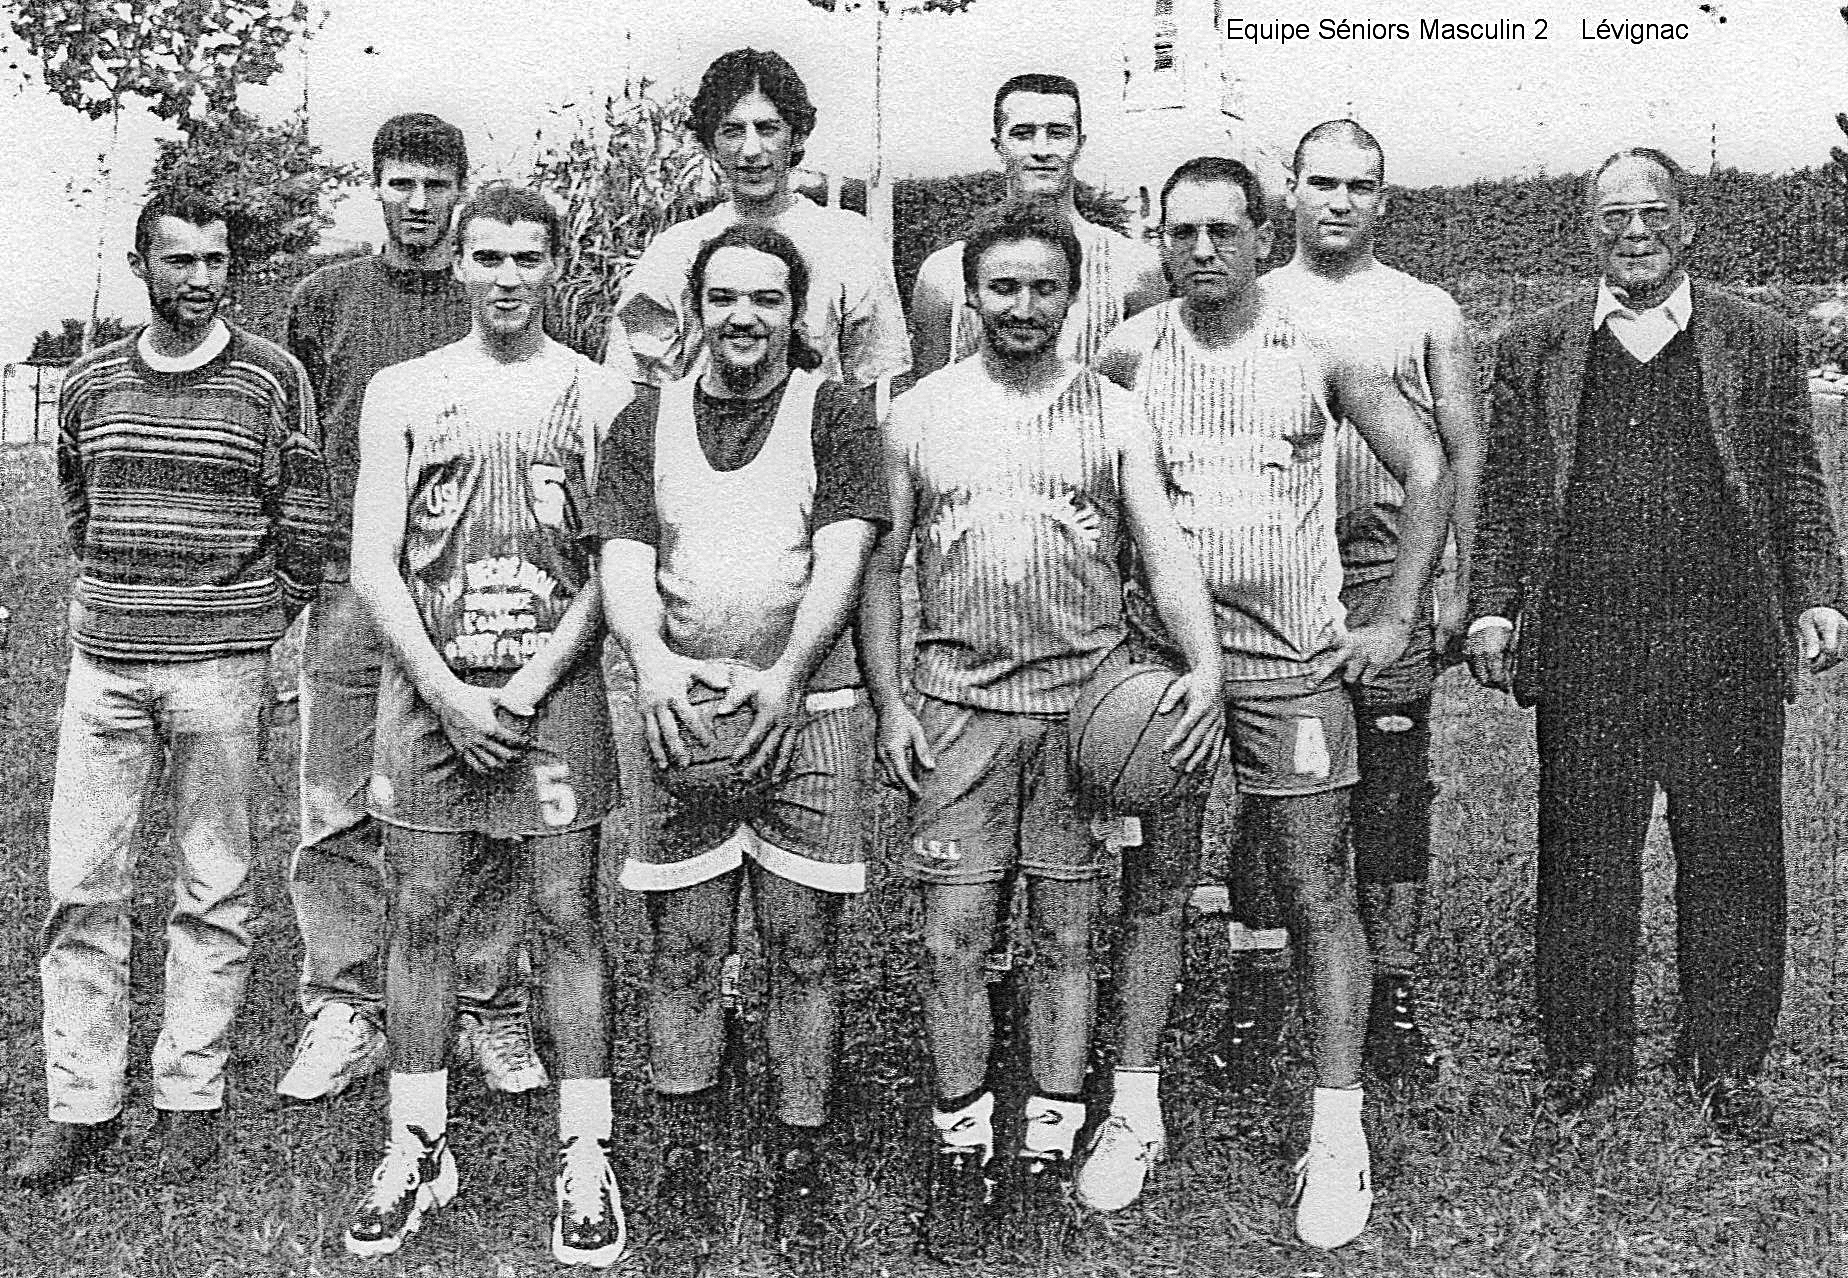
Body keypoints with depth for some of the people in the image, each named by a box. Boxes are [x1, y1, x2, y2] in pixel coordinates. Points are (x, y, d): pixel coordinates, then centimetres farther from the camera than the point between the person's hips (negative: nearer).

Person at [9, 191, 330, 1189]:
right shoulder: (88, 385, 9)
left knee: (213, 891, 4)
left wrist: (241, 629, 6)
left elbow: (305, 528, 2)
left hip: (221, 668, -3)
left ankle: (190, 1097, 15)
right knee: (80, 886, 2)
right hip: (102, 665, 3)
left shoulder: (272, 379, -1)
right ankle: (80, 1106, 12)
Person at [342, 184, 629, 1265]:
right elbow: (374, 563, 3)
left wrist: (531, 681, -10)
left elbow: (612, 563, 0)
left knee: (569, 914, 0)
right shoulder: (402, 393, 8)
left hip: (556, 684, -1)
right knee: (421, 916, 5)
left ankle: (585, 1157, 8)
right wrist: (448, 692, -8)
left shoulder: (600, 394, 5)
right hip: (428, 686, 2)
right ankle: (418, 1148, 18)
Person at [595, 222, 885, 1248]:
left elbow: (841, 555, -7)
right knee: (681, 945, 4)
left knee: (802, 944, 3)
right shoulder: (647, 420, 11)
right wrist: (651, 659, -19)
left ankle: (798, 1157, 15)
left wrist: (785, 674, -21)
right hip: (683, 709, 2)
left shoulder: (836, 412, 4)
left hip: (810, 710, -2)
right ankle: (684, 1155, 16)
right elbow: (624, 559, 1)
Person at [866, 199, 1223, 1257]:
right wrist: (890, 704, 0)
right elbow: (882, 566, 7)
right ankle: (962, 1144, 15)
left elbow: (1166, 546, -2)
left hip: (1083, 707, 0)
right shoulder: (921, 413, 6)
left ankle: (1052, 1144, 18)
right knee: (956, 938, 1)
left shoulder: (1114, 414, 5)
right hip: (958, 707, 0)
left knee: (1068, 937, 6)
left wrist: (1206, 663, -18)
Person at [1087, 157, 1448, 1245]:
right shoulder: (1128, 354, 1)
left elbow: (1428, 470, 4)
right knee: (1153, 890, 7)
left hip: (1293, 665, -1)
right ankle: (1136, 1111, 19)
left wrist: (1396, 622, 0)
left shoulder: (1319, 353, -1)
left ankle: (1338, 1134, 12)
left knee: (1322, 900, 2)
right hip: (1155, 656, 1)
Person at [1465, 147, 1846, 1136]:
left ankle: (1727, 1061, 21)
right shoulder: (1533, 350, 10)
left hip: (1727, 648, 0)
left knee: (1731, 859, 6)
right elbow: (1504, 492, 9)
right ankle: (1583, 1051, 20)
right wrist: (1491, 607, 0)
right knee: (1583, 860, 6)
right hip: (1581, 650, 0)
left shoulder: (1760, 344, 11)